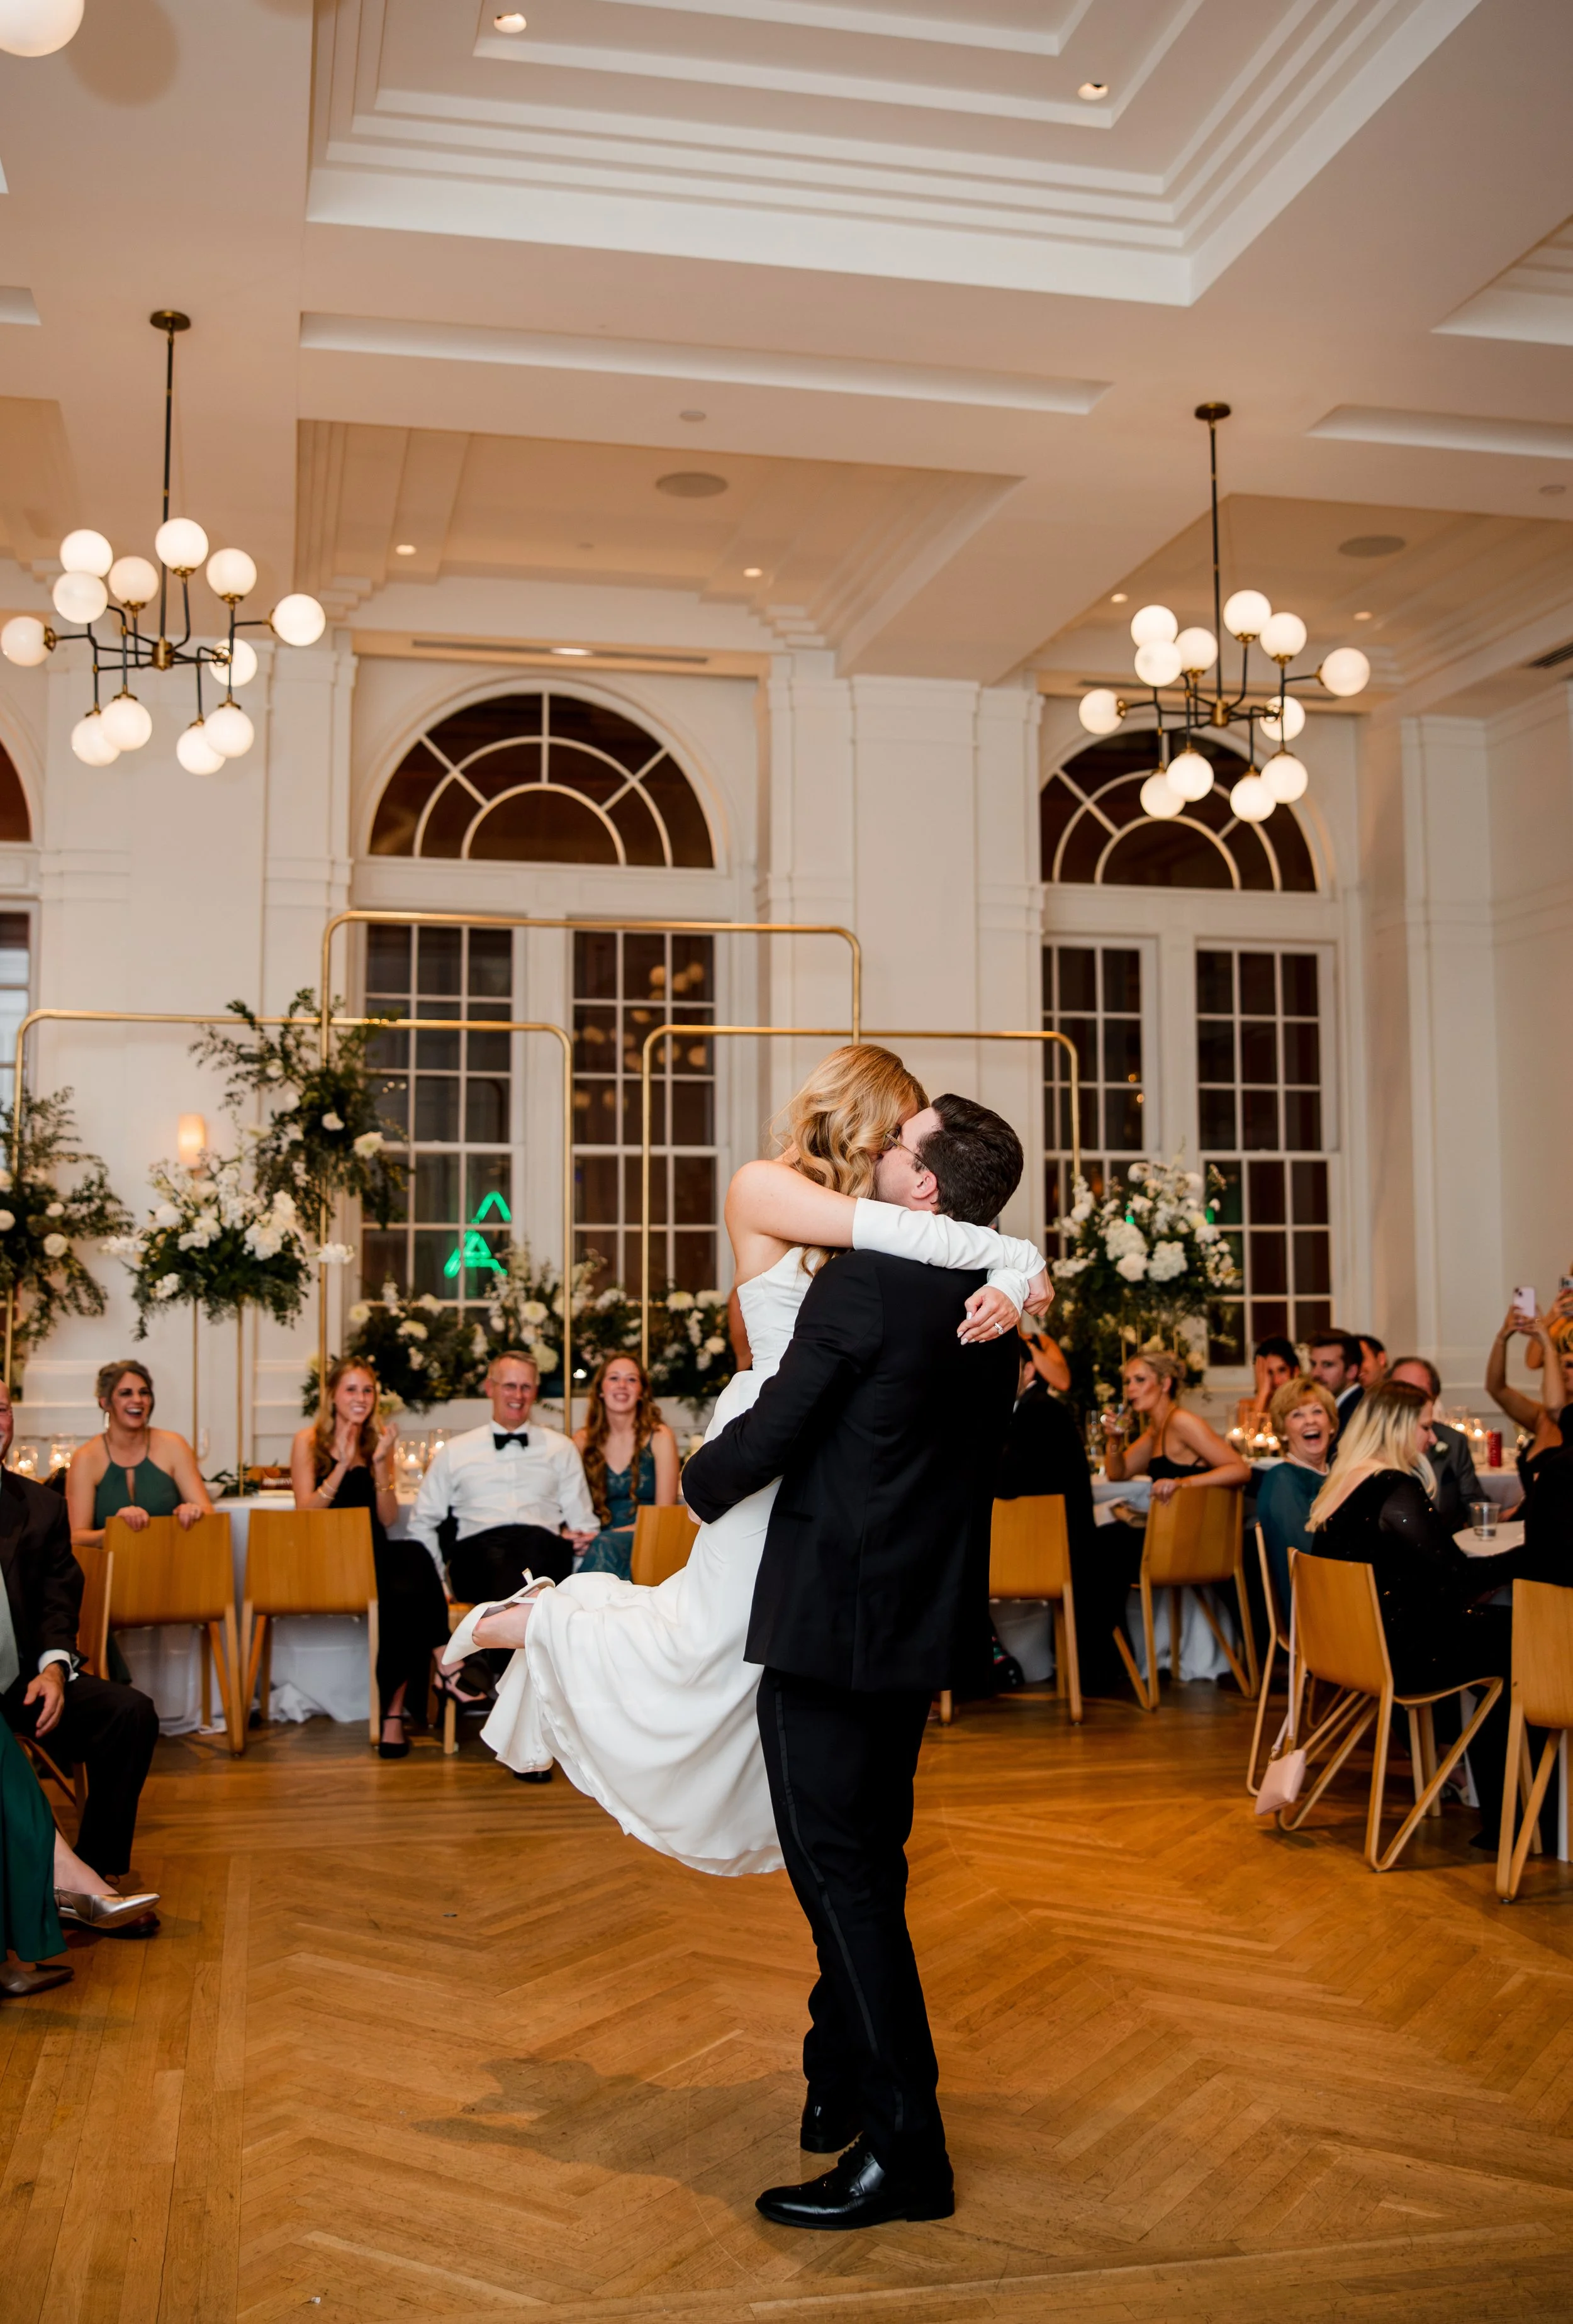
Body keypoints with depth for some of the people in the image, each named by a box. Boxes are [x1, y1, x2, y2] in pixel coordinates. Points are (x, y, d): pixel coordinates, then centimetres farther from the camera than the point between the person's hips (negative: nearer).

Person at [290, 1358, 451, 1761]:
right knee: (415, 1557, -33)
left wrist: (380, 1464, -6)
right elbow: (305, 1512, -4)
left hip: (373, 1557, 4)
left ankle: (395, 1712, -24)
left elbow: (388, 1519, 8)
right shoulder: (308, 1441, 5)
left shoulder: (378, 1442, 14)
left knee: (407, 1591, -32)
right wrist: (343, 1465, -14)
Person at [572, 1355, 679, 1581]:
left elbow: (665, 1513, 0)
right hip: (600, 1536, 2)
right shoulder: (583, 1441, 12)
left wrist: (616, 1533, -15)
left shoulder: (659, 1437, 4)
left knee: (605, 1546, -37)